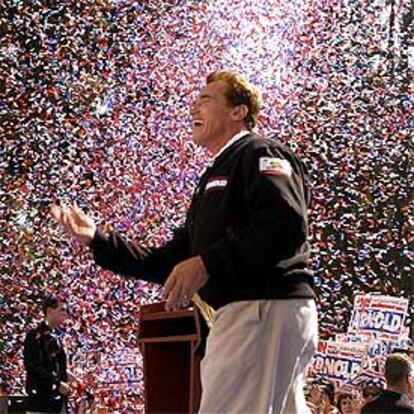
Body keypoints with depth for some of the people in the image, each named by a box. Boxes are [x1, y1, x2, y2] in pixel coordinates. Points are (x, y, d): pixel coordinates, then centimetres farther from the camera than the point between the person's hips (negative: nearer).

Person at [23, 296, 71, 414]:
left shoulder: (55, 337, 18)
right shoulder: (36, 336, -10)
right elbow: (32, 367, -19)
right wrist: (57, 383, -20)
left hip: (58, 400, 10)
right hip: (41, 402, -10)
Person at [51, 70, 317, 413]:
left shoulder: (260, 153, -1)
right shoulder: (216, 176, 30)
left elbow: (286, 226, -21)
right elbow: (170, 263, 27)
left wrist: (208, 264, -21)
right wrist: (96, 239, 20)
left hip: (265, 306, -10)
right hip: (247, 311, 10)